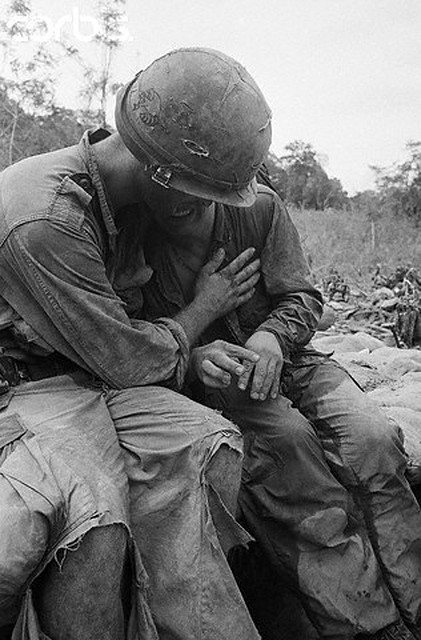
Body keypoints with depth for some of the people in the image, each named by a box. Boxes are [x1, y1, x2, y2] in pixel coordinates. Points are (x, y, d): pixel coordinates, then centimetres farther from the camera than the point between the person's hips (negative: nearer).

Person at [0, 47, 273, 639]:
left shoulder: (127, 198, 2)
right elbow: (128, 360, -19)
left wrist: (203, 351, 5)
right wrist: (205, 308, -4)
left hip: (97, 374, 7)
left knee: (205, 441, -19)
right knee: (92, 514, -33)